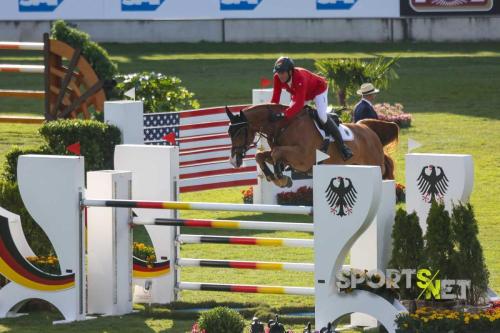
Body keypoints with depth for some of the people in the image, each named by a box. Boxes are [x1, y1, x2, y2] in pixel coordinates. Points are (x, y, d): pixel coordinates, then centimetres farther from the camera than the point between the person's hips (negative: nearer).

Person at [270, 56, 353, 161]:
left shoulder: (300, 77, -44)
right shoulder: (277, 78, -25)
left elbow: (299, 103, -51)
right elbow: (275, 99, -19)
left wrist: (284, 115, -60)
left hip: (318, 89, -7)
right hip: (297, 92, 7)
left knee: (322, 116, -22)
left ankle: (342, 146, -13)